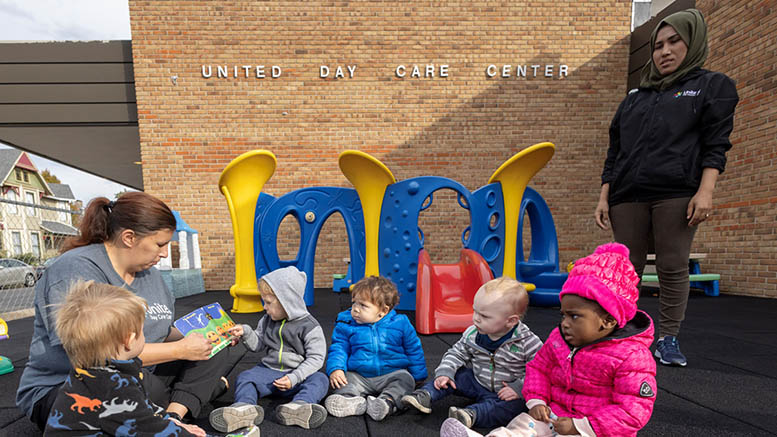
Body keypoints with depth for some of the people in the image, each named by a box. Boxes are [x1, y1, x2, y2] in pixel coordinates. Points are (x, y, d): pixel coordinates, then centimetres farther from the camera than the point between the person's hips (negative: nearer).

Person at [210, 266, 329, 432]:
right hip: (268, 369, 4)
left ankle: (298, 406, -56)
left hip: (298, 374, -4)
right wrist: (246, 332, -6)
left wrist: (294, 378, -22)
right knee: (245, 377, -19)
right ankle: (244, 407, -46)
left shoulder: (309, 326, -12)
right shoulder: (267, 320, 4)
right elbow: (258, 344, 13)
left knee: (319, 379, -30)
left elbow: (315, 358, -13)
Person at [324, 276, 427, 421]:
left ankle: (388, 401, -45)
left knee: (405, 378, -29)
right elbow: (339, 349, 3)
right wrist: (335, 369, -14)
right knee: (340, 380, -23)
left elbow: (413, 350, 7)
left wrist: (418, 377, 9)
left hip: (391, 374, -1)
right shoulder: (346, 325, 0)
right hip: (359, 376, 1)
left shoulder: (400, 324, -3)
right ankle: (353, 400, -43)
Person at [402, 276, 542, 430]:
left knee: (513, 405, -32)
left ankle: (472, 414, -43)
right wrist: (445, 372, -13)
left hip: (505, 393, -4)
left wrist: (518, 388, -23)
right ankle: (424, 396, -17)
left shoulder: (527, 343, -23)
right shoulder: (473, 334, -11)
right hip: (476, 381, 5)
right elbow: (457, 353, 1)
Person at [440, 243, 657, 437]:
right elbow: (538, 367, 14)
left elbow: (634, 409, -19)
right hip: (555, 413, 6)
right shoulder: (558, 338, 4)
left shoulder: (632, 357, -17)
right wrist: (536, 401, -3)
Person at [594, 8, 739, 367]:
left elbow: (715, 144, 2)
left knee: (673, 268, -2)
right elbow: (614, 151, 18)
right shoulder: (634, 97, 24)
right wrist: (603, 196, 9)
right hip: (627, 196, 3)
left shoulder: (712, 86, 15)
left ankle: (668, 339, 10)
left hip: (678, 194, -2)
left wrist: (706, 191, -12)